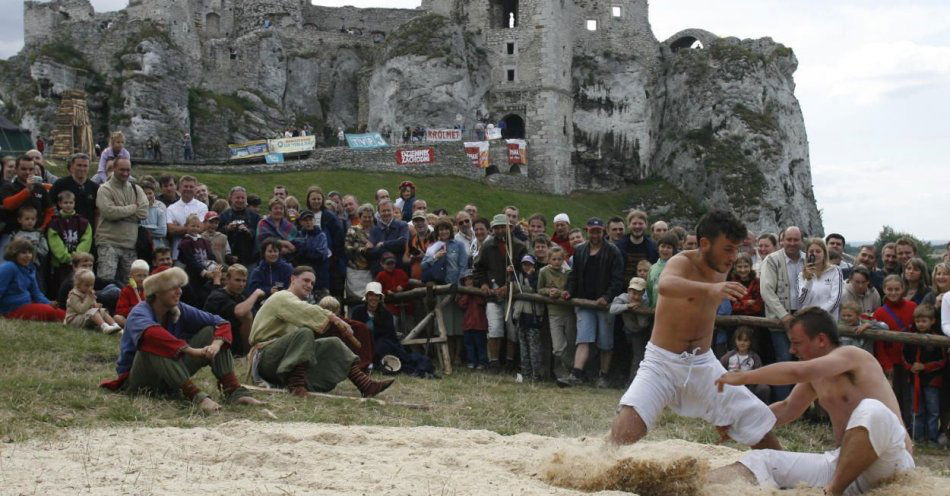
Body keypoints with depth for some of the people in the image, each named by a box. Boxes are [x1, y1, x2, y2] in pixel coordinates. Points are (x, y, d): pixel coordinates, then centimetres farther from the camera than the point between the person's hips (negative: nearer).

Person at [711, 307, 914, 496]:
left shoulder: (850, 355, -10)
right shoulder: (815, 374, 15)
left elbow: (797, 372, -26)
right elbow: (787, 409, 28)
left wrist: (743, 377, -16)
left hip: (890, 460, -8)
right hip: (844, 462, 8)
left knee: (871, 410, -40)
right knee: (761, 460, -4)